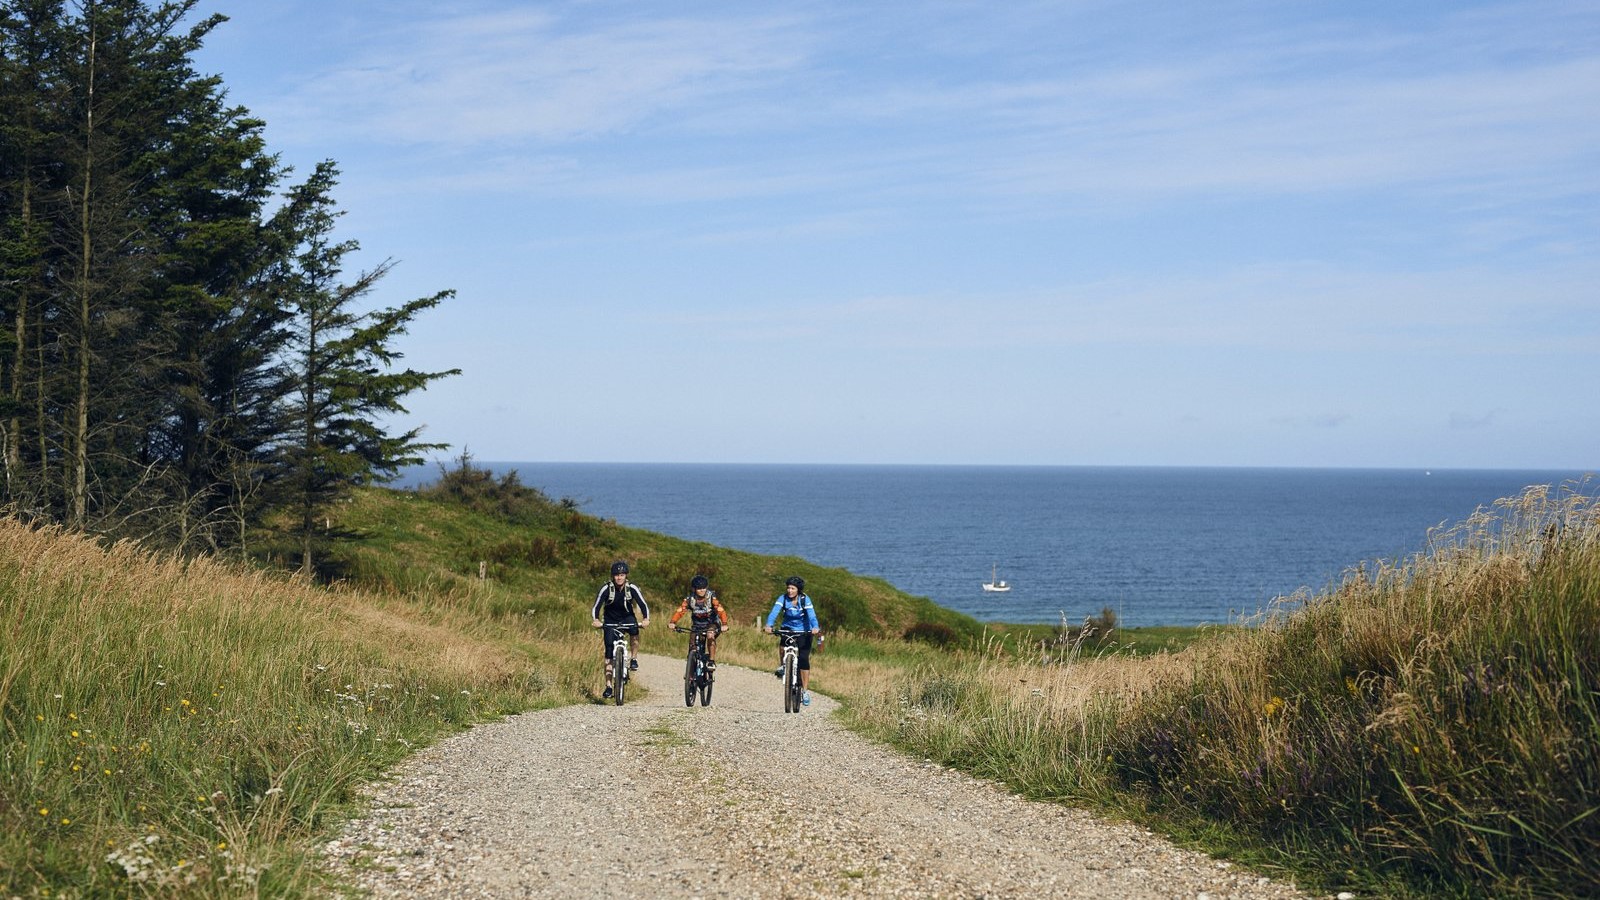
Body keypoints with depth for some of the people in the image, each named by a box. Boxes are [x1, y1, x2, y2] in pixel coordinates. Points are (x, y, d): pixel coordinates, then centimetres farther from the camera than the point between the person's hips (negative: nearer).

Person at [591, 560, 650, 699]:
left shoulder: (632, 588, -18)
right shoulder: (606, 588, -20)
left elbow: (643, 604, -21)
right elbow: (597, 606, -22)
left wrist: (646, 619, -39)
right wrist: (596, 620, -41)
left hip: (627, 617, 0)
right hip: (610, 621, 0)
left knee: (634, 630, -35)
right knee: (609, 652, -9)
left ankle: (634, 659, -17)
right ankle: (608, 686, -5)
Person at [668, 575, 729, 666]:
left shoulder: (711, 598, -22)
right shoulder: (690, 599, -16)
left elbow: (721, 611, -34)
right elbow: (680, 611, -28)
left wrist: (724, 624, -52)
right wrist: (672, 622, -47)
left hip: (712, 624, -3)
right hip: (697, 626, 3)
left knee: (710, 635, -34)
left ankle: (712, 662, -26)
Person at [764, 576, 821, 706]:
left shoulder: (805, 599, -17)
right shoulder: (783, 598, -14)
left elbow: (811, 615, -29)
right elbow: (774, 612, -27)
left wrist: (815, 627, -49)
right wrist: (769, 625, -46)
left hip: (804, 631, -1)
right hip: (788, 629, 1)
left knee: (804, 659, -11)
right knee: (782, 646, -32)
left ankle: (805, 691, -2)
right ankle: (781, 666, -2)